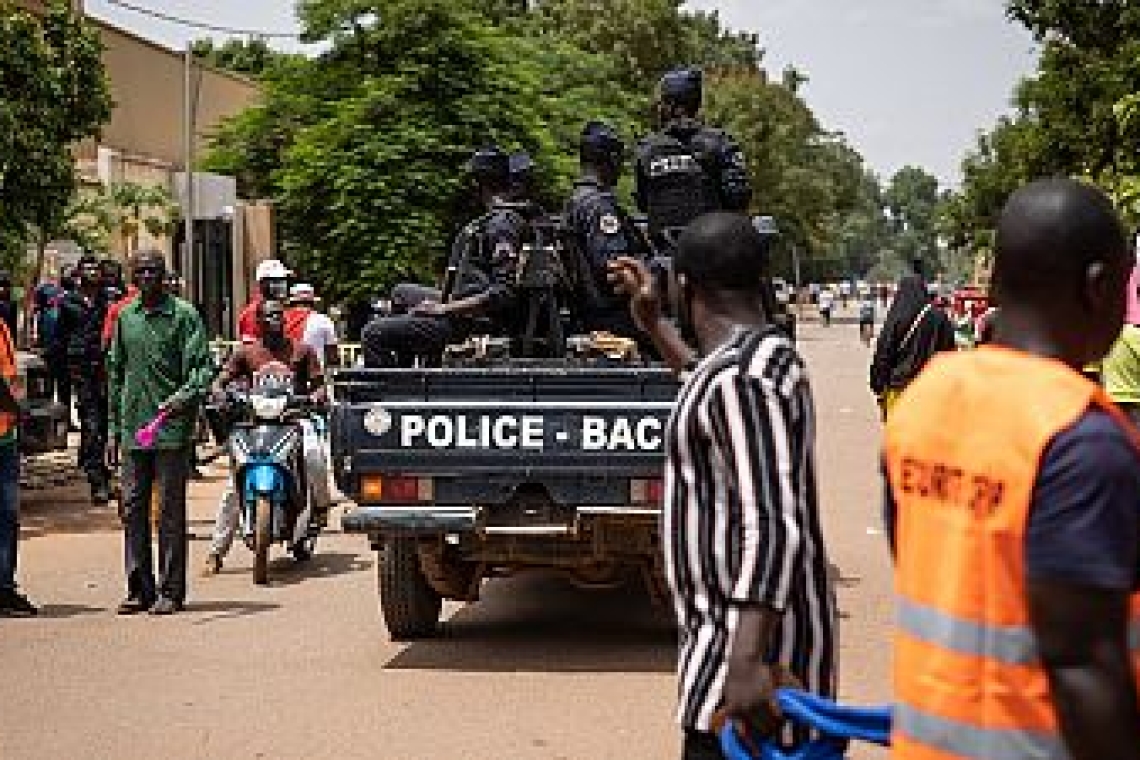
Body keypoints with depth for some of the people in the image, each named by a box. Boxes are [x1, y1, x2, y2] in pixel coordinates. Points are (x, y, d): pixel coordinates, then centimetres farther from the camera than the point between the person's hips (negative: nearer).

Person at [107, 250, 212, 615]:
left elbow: (202, 368, -6)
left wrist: (182, 398, -24)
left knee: (171, 510, -1)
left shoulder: (184, 315, -2)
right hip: (133, 429, 5)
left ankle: (171, 590, 5)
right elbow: (115, 374, 19)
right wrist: (114, 428, 16)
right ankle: (140, 588, 13)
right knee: (133, 506, 5)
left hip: (173, 429, -5)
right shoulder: (124, 317, 14)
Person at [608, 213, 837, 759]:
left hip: (753, 638, -11)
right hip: (740, 628, 11)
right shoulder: (768, 352, 12)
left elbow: (773, 527, -30)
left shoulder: (743, 379, -20)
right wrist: (653, 325, 38)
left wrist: (747, 660, -37)